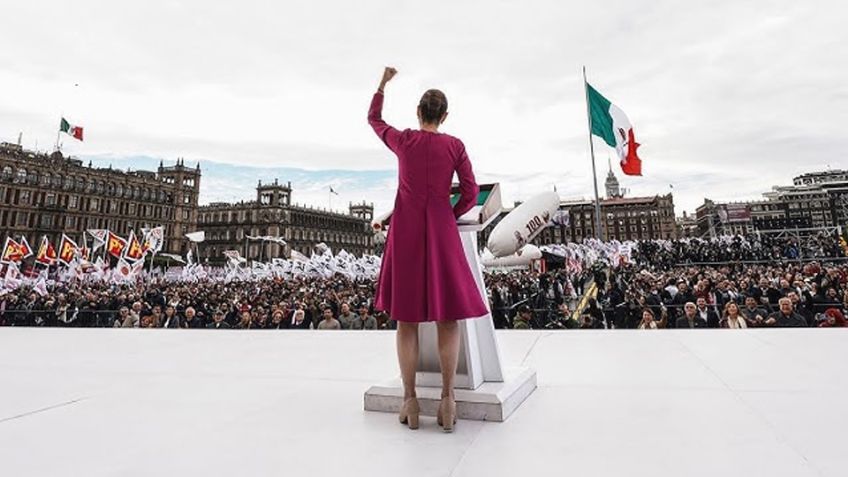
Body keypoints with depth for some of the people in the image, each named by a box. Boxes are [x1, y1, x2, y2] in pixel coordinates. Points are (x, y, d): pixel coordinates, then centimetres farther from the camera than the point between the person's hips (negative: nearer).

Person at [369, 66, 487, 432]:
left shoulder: (403, 140, 5)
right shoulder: (455, 146, 4)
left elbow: (373, 119, 24)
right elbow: (470, 194, 1)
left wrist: (383, 82, 33)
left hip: (405, 231, 1)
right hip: (442, 231, 0)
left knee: (406, 316, 5)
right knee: (447, 315, 4)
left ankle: (410, 401, 7)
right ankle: (447, 399, 2)